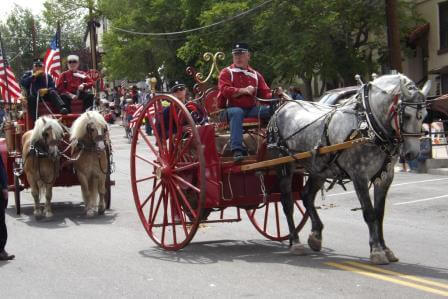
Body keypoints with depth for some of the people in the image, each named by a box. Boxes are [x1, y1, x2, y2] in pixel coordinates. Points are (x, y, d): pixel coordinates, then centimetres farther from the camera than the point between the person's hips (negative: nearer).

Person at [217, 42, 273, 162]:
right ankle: (237, 150, -49)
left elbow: (266, 93, 10)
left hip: (251, 109, 4)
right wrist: (244, 90, -18)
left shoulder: (255, 75, 16)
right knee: (237, 112, -39)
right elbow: (225, 90, -11)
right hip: (231, 108, -4)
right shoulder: (226, 72, 6)